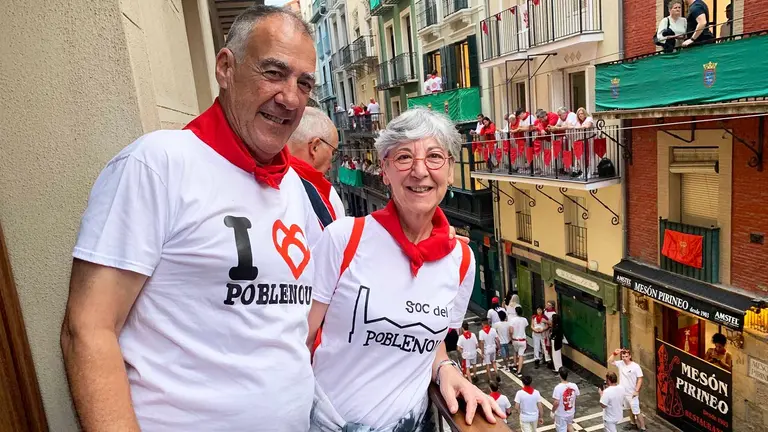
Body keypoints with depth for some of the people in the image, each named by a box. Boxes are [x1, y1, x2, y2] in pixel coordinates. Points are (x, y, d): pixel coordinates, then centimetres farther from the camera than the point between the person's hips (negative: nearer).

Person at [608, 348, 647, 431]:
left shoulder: (635, 366, -19)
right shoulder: (620, 363, -4)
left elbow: (640, 379, -16)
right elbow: (609, 361, 1)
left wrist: (637, 391, -20)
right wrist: (614, 353, -12)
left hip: (632, 393, -6)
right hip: (623, 392, 6)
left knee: (636, 411, -2)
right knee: (629, 409, 24)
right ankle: (633, 424, 41)